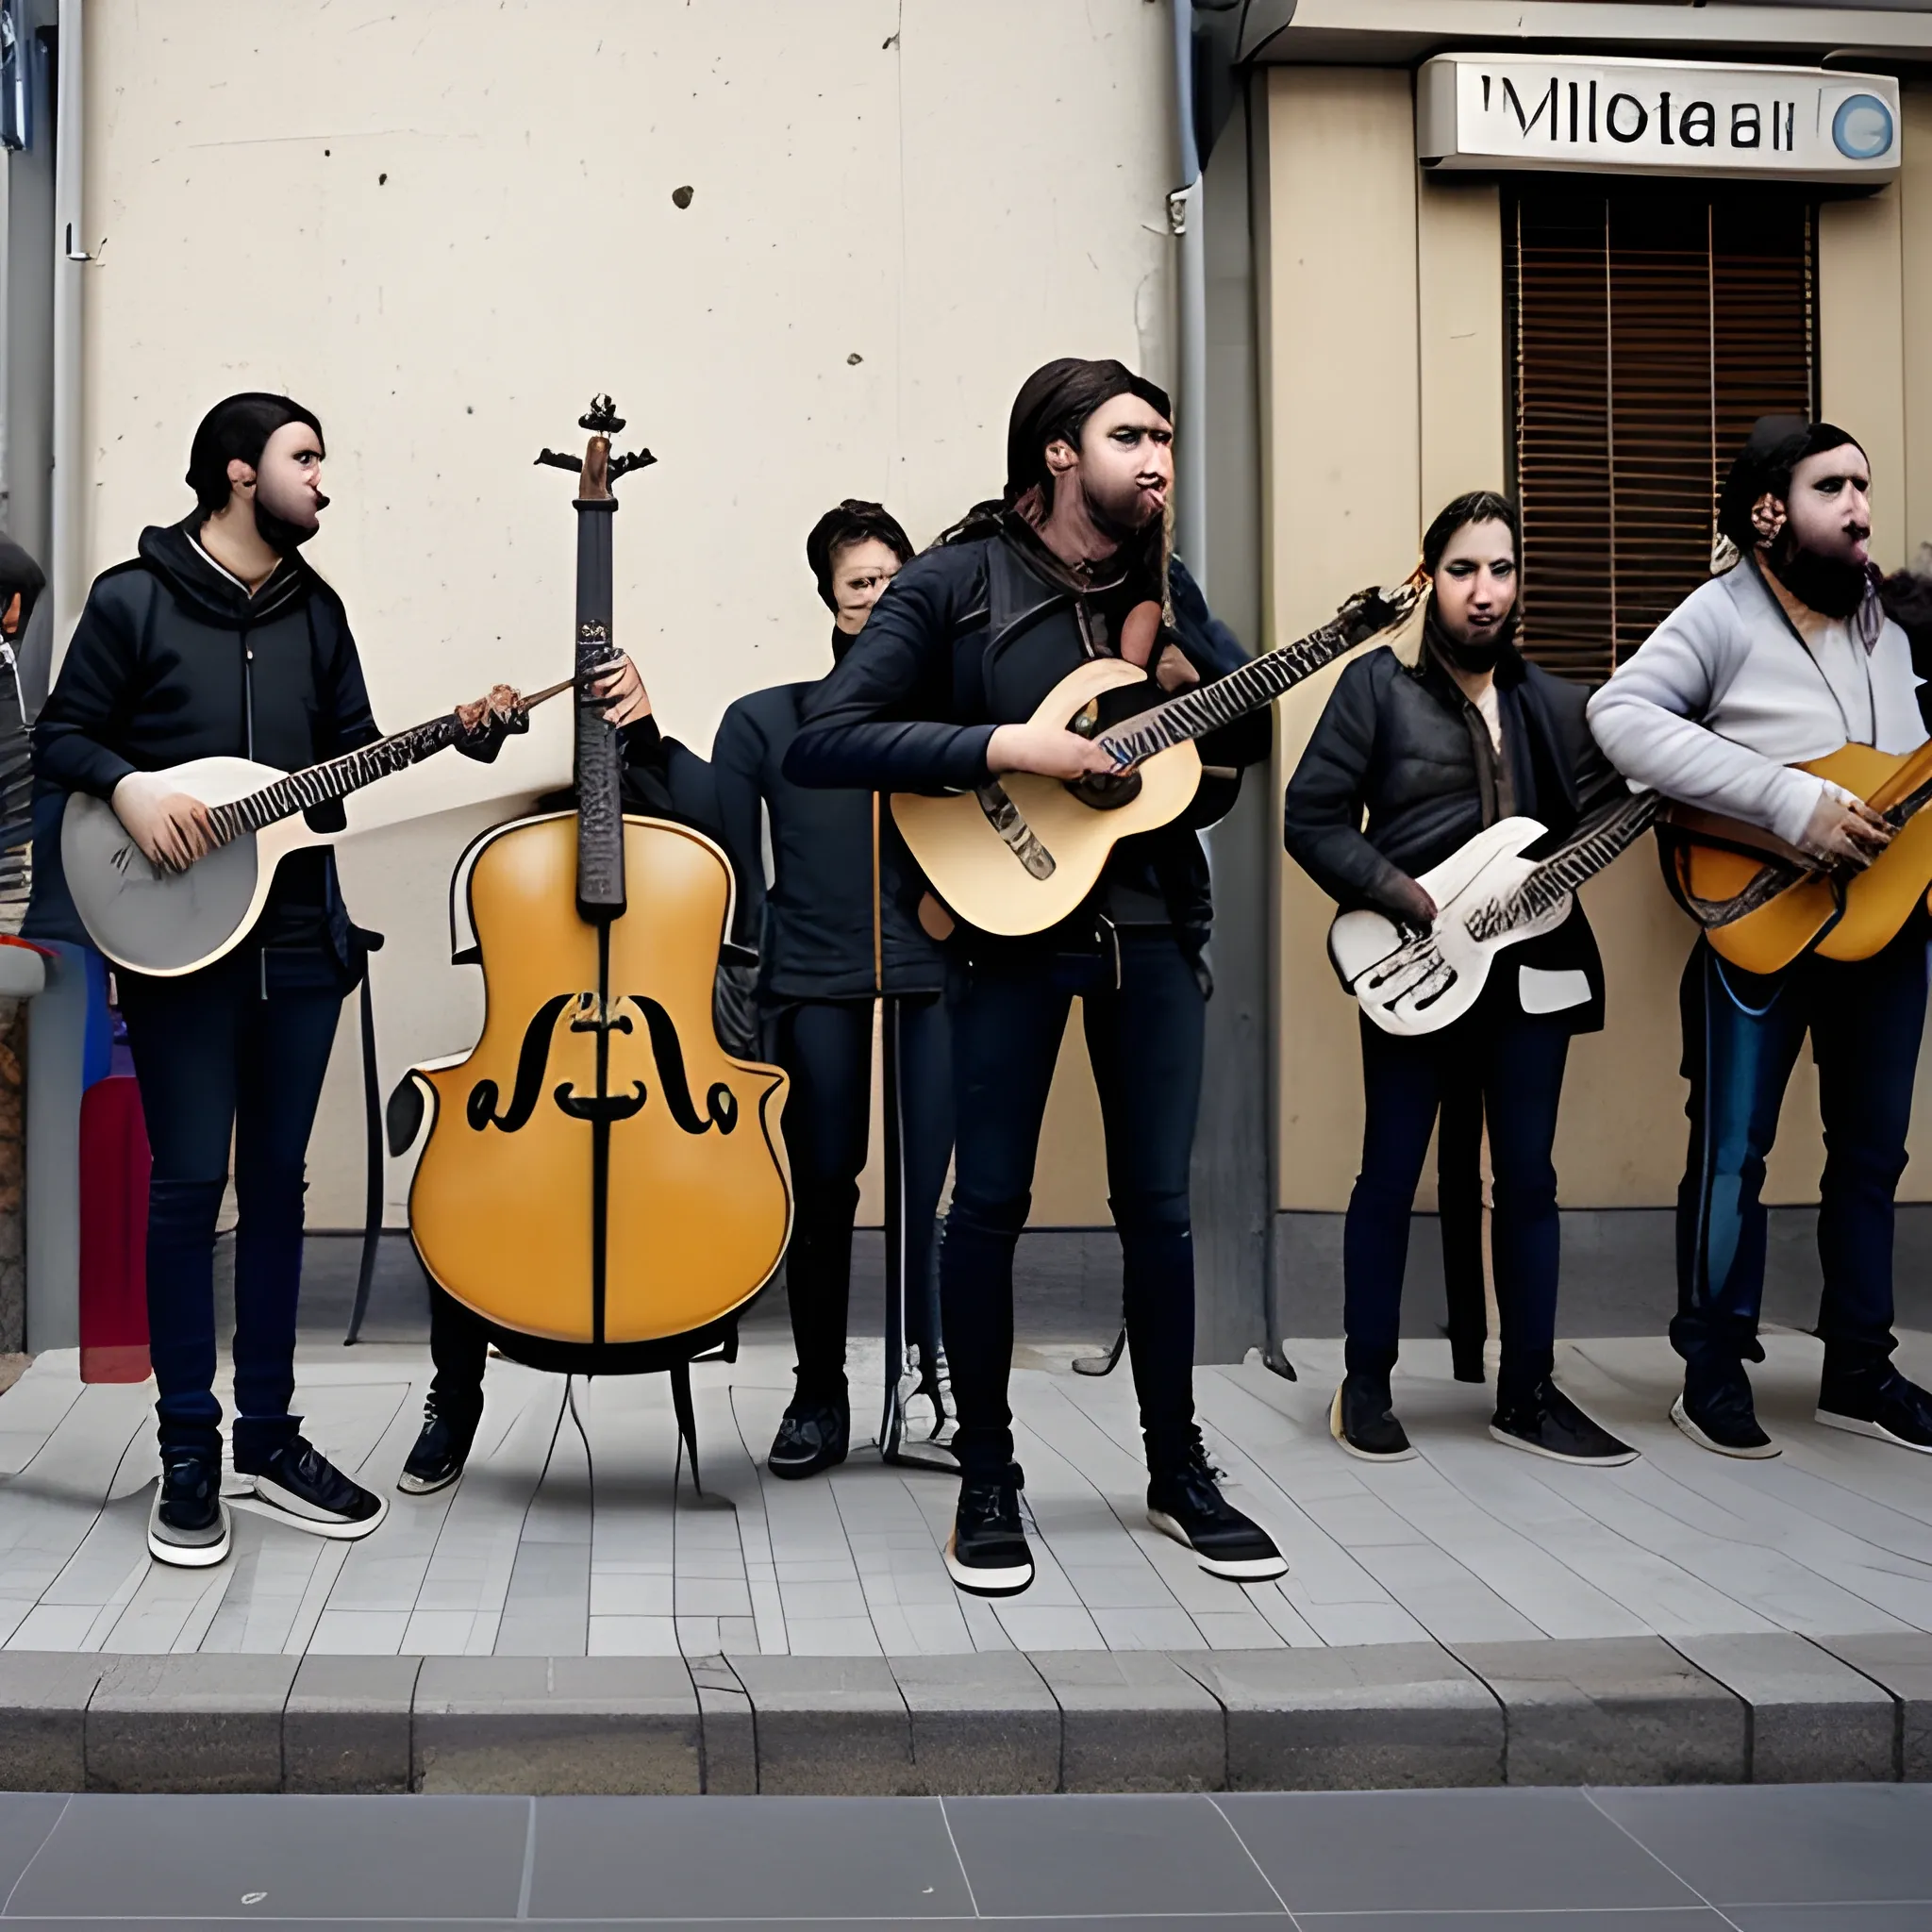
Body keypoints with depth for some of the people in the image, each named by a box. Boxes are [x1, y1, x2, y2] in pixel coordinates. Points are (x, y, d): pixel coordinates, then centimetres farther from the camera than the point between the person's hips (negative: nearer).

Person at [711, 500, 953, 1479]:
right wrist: (759, 960, 0)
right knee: (821, 1189, 5)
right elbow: (729, 863, 8)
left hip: (936, 979, 0)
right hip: (816, 984, 0)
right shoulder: (766, 721, 8)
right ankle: (818, 1395, 17)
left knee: (930, 1189, -4)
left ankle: (937, 1381, 10)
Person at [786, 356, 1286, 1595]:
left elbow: (1252, 733, 17)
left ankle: (1179, 1473, 21)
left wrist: (1182, 670, -5)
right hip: (1011, 915, -4)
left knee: (1159, 1201, 8)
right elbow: (824, 742, -14)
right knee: (990, 1201, 1)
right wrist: (1006, 749, -21)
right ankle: (988, 1484, 15)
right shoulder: (955, 583, -6)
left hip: (1151, 919, 5)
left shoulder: (1165, 589, 11)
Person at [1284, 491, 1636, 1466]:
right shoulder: (1379, 683, -3)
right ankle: (1366, 1386, 16)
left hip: (1532, 967, 5)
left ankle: (1528, 1393, 17)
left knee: (1528, 1180, 8)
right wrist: (1418, 905, -13)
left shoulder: (1550, 700, 13)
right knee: (1390, 1177, 3)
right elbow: (1311, 819, -8)